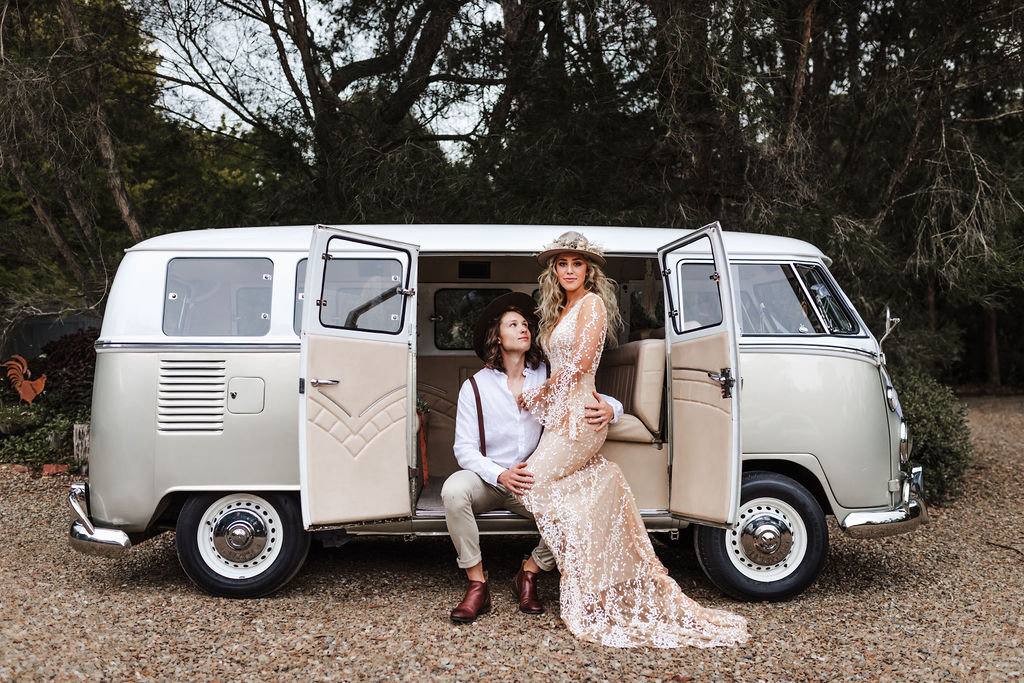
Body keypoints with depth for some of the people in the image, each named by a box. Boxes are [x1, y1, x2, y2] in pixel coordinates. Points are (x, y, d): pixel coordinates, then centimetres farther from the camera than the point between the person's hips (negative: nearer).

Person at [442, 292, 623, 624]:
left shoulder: (547, 377, -1)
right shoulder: (475, 387, -5)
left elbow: (607, 401, -1)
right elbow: (464, 448, -9)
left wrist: (608, 410, -28)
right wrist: (501, 475, -27)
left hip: (532, 484, 1)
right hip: (487, 480, -1)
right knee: (454, 490, -33)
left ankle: (529, 574, -1)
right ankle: (477, 585, -20)